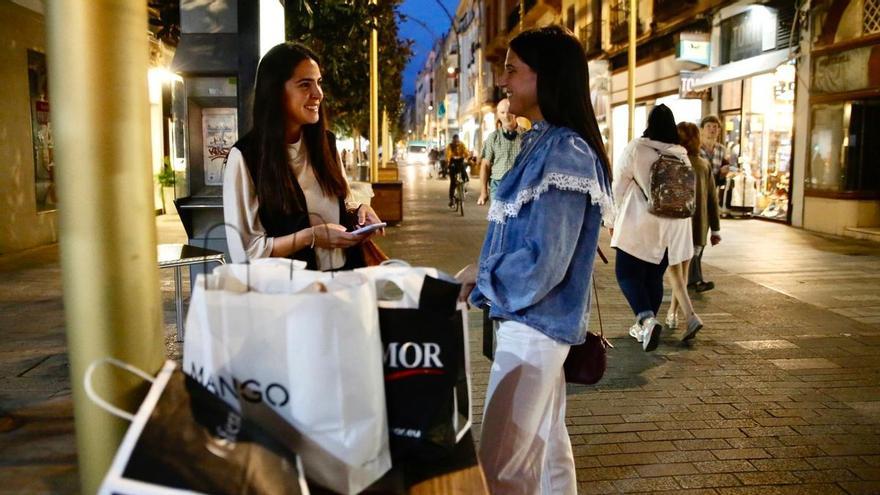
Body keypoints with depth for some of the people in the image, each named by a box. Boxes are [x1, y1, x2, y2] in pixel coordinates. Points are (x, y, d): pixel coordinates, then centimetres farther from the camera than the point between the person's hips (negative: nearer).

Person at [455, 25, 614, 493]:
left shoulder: (565, 152, -20)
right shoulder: (543, 143, 10)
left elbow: (543, 262, -24)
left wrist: (480, 276, -10)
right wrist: (484, 271, 6)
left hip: (534, 323, -10)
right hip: (536, 318, 10)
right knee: (544, 440, 21)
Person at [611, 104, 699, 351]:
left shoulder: (636, 148, -8)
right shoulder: (682, 155, 5)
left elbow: (619, 184, -3)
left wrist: (614, 218, 9)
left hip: (640, 223, -5)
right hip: (671, 225, 5)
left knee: (627, 272, 1)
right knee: (655, 276, 13)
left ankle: (647, 319, -19)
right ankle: (645, 326, 22)